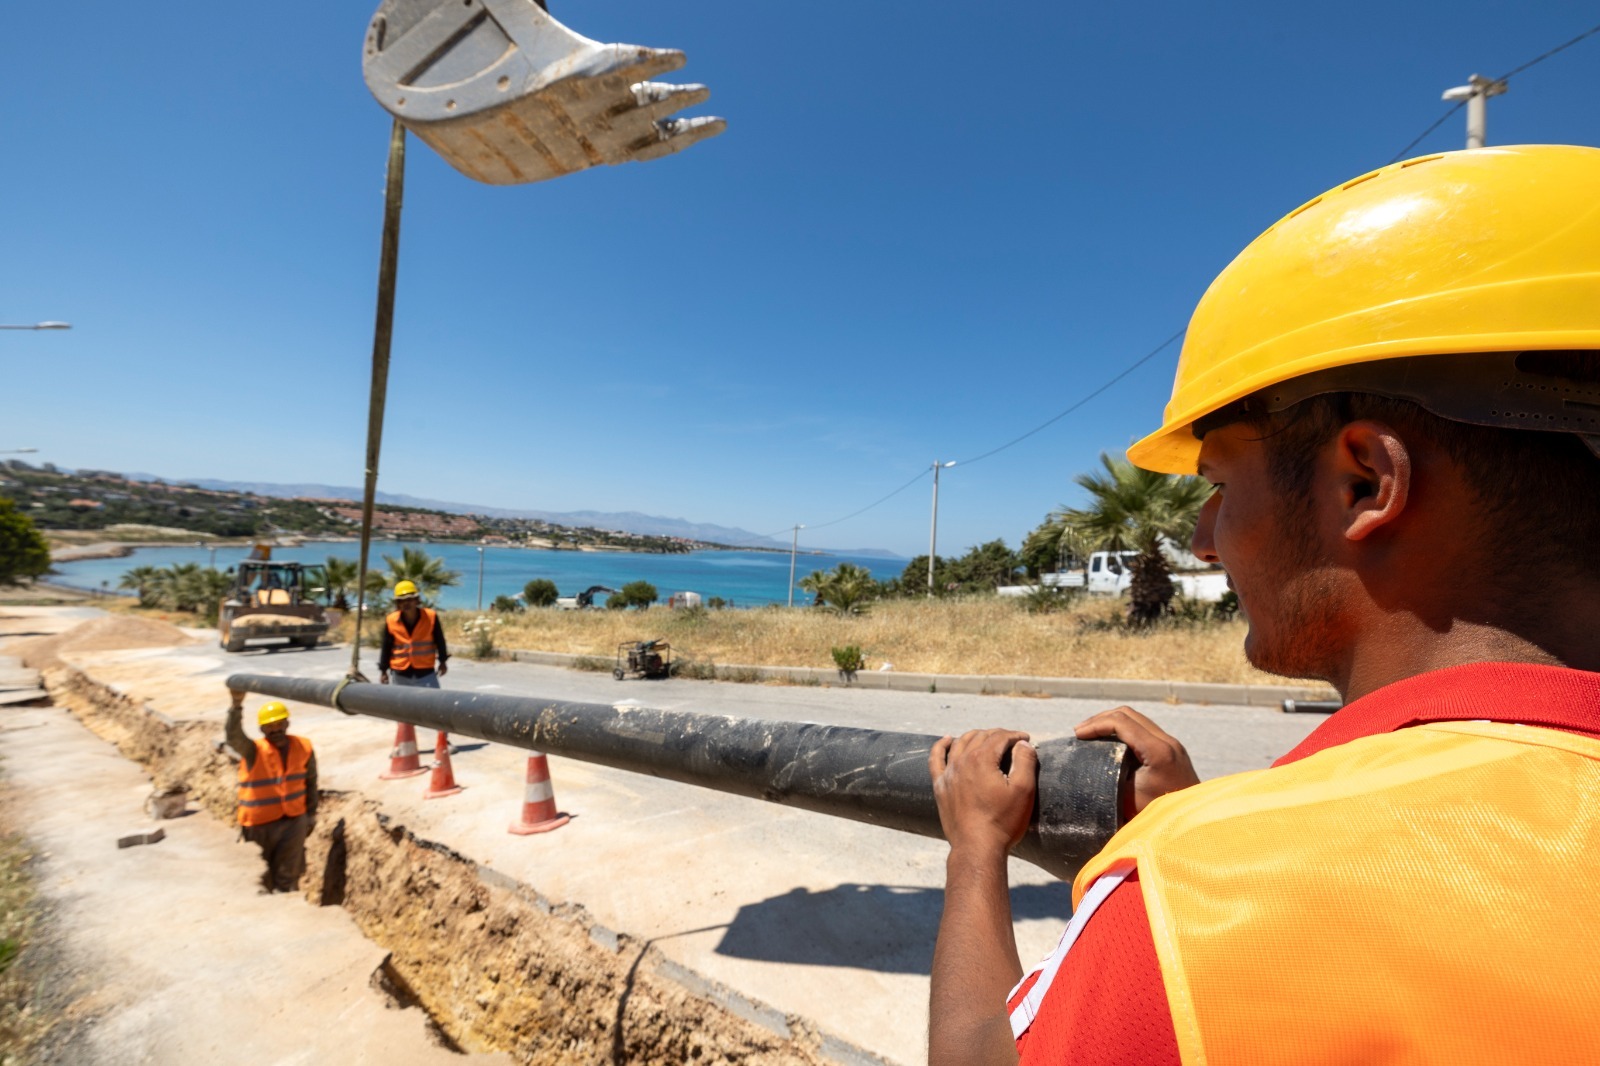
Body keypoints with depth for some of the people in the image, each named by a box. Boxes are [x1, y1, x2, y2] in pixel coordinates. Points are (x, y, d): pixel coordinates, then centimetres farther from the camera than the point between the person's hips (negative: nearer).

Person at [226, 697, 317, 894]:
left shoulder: (303, 747, -5)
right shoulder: (253, 751, -14)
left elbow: (310, 781, 6)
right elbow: (233, 737, -36)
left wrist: (311, 814, 10)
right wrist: (237, 705, -46)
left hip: (294, 821, 1)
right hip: (261, 824, -1)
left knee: (287, 877, 10)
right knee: (263, 877, 16)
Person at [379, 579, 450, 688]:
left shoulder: (431, 617, -9)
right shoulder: (391, 621, -7)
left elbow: (439, 640, 3)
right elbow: (386, 647, 3)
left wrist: (442, 661, 9)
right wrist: (383, 670, 8)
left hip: (426, 672, -1)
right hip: (400, 674, 1)